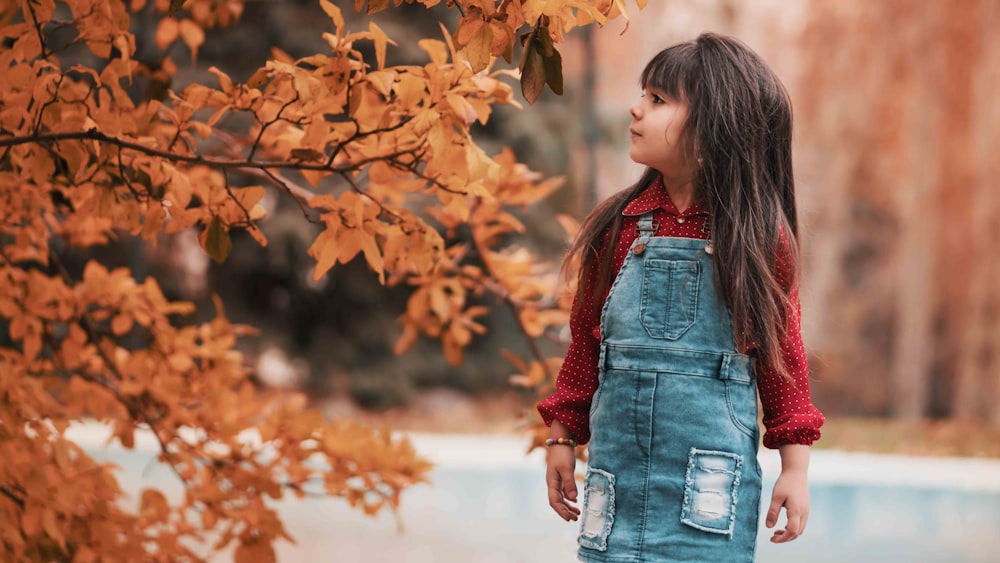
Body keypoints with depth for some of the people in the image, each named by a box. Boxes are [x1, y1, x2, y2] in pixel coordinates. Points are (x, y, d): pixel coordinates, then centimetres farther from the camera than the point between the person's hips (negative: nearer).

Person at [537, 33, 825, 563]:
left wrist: (795, 467, -1)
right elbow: (586, 337, 13)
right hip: (620, 469, 3)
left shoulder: (758, 235, -4)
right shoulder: (619, 226, 4)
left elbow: (782, 351, 1)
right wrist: (563, 437, 14)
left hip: (710, 478, -3)